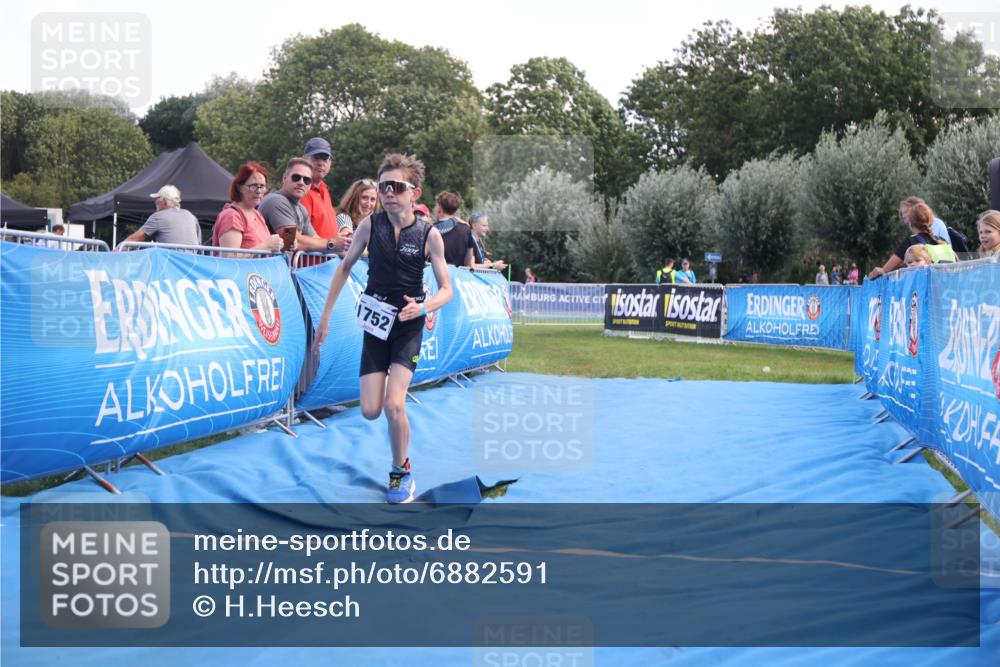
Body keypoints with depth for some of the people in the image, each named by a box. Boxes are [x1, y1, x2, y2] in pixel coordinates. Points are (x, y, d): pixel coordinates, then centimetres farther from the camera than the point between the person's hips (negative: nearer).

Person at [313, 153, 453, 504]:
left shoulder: (429, 234, -11)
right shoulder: (370, 225, -7)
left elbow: (446, 289, -7)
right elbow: (344, 267, 5)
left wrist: (424, 307, -28)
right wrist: (326, 314, 5)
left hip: (408, 325, -2)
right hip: (376, 324, 3)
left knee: (393, 404, -18)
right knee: (370, 411, -3)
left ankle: (401, 471, 5)